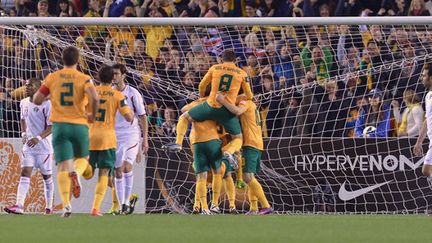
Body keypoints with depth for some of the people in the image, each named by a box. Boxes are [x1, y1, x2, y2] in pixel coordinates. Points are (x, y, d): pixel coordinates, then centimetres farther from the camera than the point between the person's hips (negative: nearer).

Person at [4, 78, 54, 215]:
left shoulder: (46, 104, -13)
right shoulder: (24, 103, 7)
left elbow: (51, 127, -14)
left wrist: (38, 138, -26)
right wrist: (24, 133, 9)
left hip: (44, 146, -5)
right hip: (28, 146, 5)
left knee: (47, 176, 7)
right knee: (25, 173, -9)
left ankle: (49, 207, 19)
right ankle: (19, 206, -20)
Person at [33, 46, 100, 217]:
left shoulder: (52, 78, 3)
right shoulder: (84, 79, -2)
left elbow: (37, 100, 4)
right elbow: (94, 98, -20)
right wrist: (92, 116, -2)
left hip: (59, 125, 0)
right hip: (80, 125, 0)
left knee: (64, 165, -4)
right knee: (82, 158, 23)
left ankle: (66, 203, -23)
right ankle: (77, 172, -14)